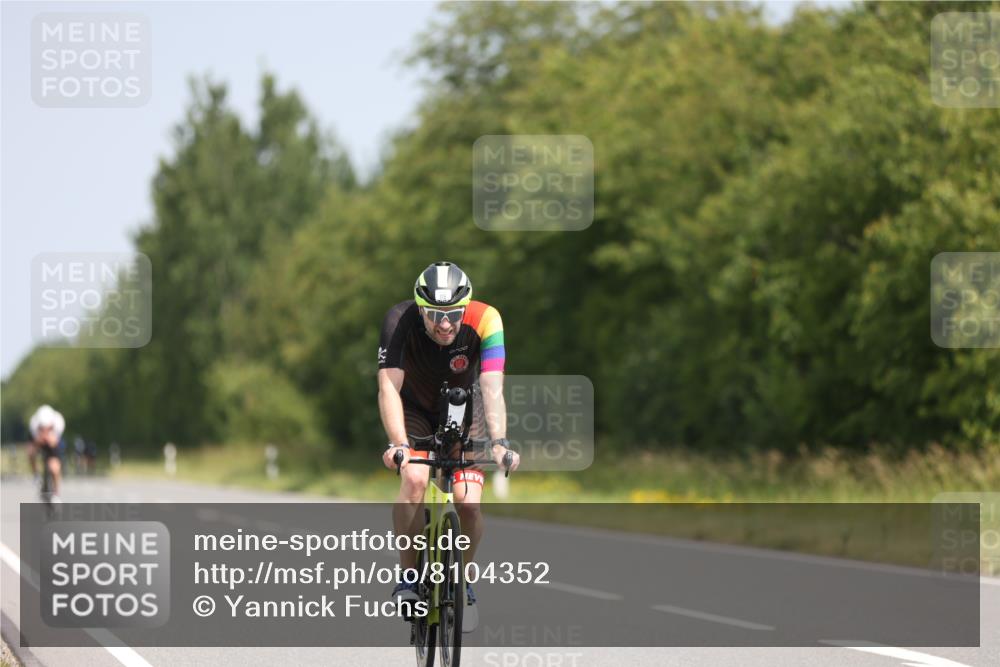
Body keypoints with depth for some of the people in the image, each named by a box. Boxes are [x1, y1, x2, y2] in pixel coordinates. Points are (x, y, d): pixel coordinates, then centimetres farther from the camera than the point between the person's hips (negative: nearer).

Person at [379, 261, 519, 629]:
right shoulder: (400, 320, -32)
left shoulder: (484, 321, -31)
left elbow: (492, 388, -39)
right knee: (414, 479, -28)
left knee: (468, 501, -16)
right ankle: (408, 576, -12)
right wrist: (398, 444, -53)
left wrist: (499, 442, -54)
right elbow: (389, 386, -39)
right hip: (414, 409, -1)